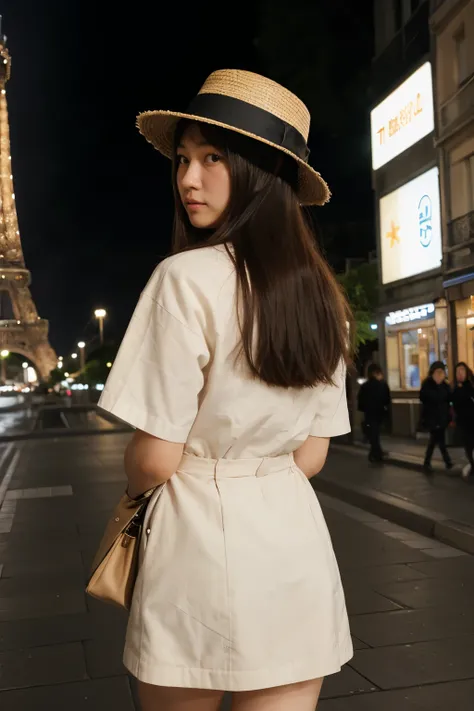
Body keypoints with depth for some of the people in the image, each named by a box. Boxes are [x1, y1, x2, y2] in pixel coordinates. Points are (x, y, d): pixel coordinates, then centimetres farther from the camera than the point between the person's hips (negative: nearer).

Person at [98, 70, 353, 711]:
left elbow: (155, 460, -14)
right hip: (298, 539, 5)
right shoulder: (323, 293, 3)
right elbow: (311, 454, 7)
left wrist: (138, 487, 8)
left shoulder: (187, 279, -17)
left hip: (202, 541, -5)